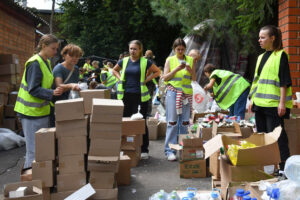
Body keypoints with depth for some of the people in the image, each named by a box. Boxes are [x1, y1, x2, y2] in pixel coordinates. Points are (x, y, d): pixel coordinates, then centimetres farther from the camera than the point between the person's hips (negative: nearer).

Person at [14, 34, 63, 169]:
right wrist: (52, 93, -32)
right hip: (32, 112, -9)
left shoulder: (46, 62, 12)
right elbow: (33, 89, -22)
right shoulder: (35, 63, -17)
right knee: (34, 148, -4)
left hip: (42, 110, 9)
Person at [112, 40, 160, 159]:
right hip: (126, 95, 4)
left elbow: (157, 71, 8)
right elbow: (114, 70, 25)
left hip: (140, 96, -3)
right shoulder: (124, 61, 9)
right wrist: (120, 78, 8)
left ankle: (144, 150, 8)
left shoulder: (145, 62, -1)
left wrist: (146, 80, -3)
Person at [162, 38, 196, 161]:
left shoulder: (190, 60, 12)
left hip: (186, 93, 3)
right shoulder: (170, 60, 6)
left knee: (185, 122, 5)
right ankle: (170, 151, -2)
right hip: (173, 92, -3)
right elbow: (165, 78, -1)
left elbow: (194, 78, 10)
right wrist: (177, 69, -12)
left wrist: (190, 69, -9)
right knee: (172, 122, -6)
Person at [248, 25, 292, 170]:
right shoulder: (261, 57, 17)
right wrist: (252, 99, 17)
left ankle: (284, 167, 1)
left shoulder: (280, 55, -6)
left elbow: (284, 81, -12)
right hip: (260, 103, 8)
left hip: (274, 104, -8)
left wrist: (282, 103, -17)